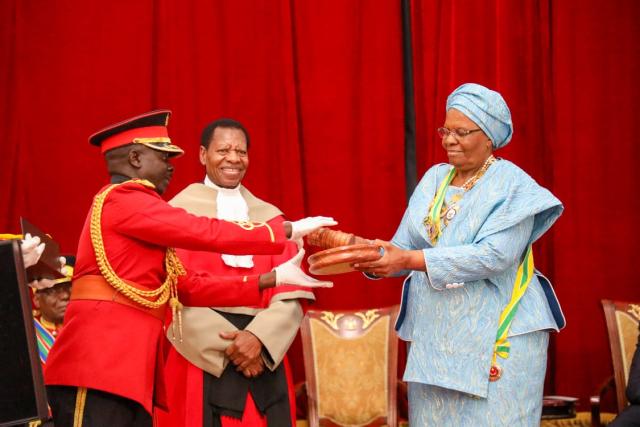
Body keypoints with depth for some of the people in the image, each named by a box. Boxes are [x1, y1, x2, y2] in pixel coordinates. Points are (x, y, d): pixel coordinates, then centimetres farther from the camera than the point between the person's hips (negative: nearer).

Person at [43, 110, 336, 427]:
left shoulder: (130, 206, 23)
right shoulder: (123, 198, -7)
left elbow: (189, 287, 18)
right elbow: (207, 233, -11)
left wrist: (273, 278, 15)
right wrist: (289, 230, -3)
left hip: (125, 369, 10)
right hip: (97, 369, -10)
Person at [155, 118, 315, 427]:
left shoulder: (270, 216, 12)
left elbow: (292, 294, 2)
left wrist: (258, 338, -15)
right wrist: (229, 345, -14)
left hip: (263, 355, 3)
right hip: (200, 357, -3)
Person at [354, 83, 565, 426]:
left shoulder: (512, 186, -7)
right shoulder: (434, 180, 10)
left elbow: (494, 256, -20)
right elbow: (403, 248, 5)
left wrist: (411, 260, -25)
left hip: (496, 337, -5)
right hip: (433, 335, 5)